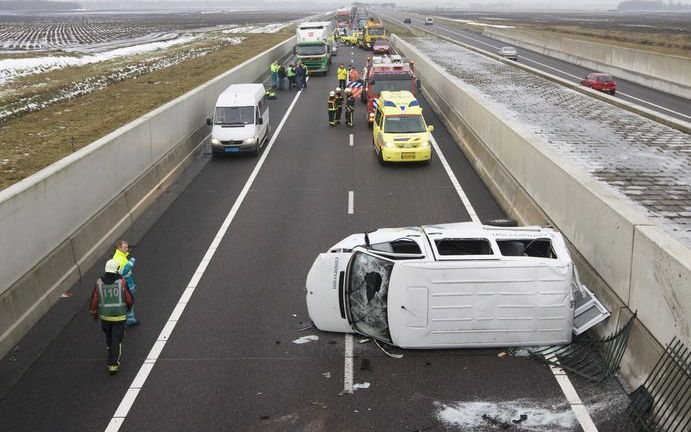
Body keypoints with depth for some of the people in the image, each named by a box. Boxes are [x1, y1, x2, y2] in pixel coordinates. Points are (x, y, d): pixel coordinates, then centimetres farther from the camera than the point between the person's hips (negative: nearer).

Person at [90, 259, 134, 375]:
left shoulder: (99, 282, -10)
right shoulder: (122, 282, -16)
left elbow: (94, 300, -5)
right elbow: (130, 299, -10)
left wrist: (94, 313, 12)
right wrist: (128, 307, 13)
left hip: (104, 316, 3)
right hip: (119, 316, -3)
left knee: (109, 337, 26)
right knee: (116, 340, 5)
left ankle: (113, 356, 48)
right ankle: (112, 365, 0)